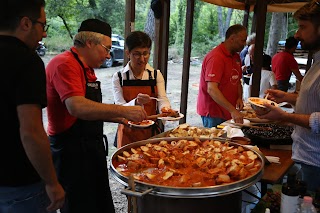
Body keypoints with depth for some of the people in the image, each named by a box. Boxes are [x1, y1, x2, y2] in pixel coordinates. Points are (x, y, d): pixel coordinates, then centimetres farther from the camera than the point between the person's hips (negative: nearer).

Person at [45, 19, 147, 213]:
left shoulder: (86, 68, 14)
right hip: (72, 151, -10)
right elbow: (77, 107, -32)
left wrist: (118, 118, 12)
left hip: (91, 146, 10)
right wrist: (122, 110, -32)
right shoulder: (65, 64, -17)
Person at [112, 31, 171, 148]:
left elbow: (163, 100, -7)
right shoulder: (119, 77, -5)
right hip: (128, 133, -1)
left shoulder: (156, 75, 1)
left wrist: (166, 109, -30)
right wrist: (136, 102, -30)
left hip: (151, 132, 2)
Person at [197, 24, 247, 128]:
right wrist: (232, 110, -30)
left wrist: (239, 97, 2)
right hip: (213, 112, -8)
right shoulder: (216, 57, -18)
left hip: (228, 112, 8)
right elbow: (211, 89, -26)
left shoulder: (236, 56, 12)